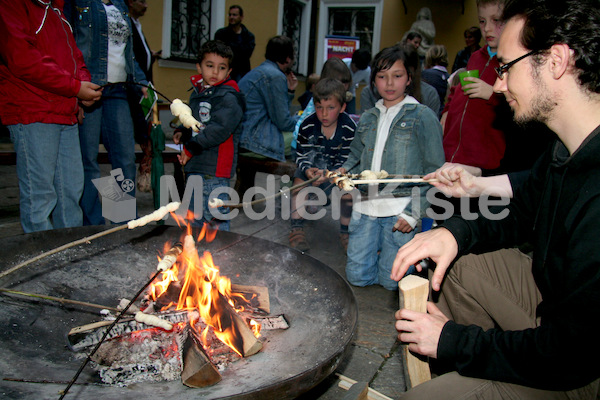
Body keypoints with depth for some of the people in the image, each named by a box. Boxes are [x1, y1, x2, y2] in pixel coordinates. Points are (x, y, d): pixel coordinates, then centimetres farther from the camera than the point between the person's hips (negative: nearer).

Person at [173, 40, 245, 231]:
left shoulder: (229, 97, -13)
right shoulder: (197, 93, 14)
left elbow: (219, 130, -24)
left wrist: (191, 147, -21)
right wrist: (182, 133, 6)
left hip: (215, 168, -9)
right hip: (194, 167, 9)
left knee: (214, 216, -6)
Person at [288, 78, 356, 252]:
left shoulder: (349, 128, -19)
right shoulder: (307, 126, -15)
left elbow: (346, 161, -18)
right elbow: (301, 156, -10)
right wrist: (308, 170, -33)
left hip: (338, 170, -1)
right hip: (312, 165, 1)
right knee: (300, 180, -27)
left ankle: (345, 231, -2)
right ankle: (297, 229, -14)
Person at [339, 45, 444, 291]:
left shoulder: (422, 117, -3)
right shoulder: (368, 118, 13)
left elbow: (434, 171, -5)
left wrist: (414, 213, -13)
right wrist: (345, 172, 1)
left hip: (399, 210, -4)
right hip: (366, 206, 5)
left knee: (391, 280, -1)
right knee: (357, 276, 5)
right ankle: (382, 250, 32)